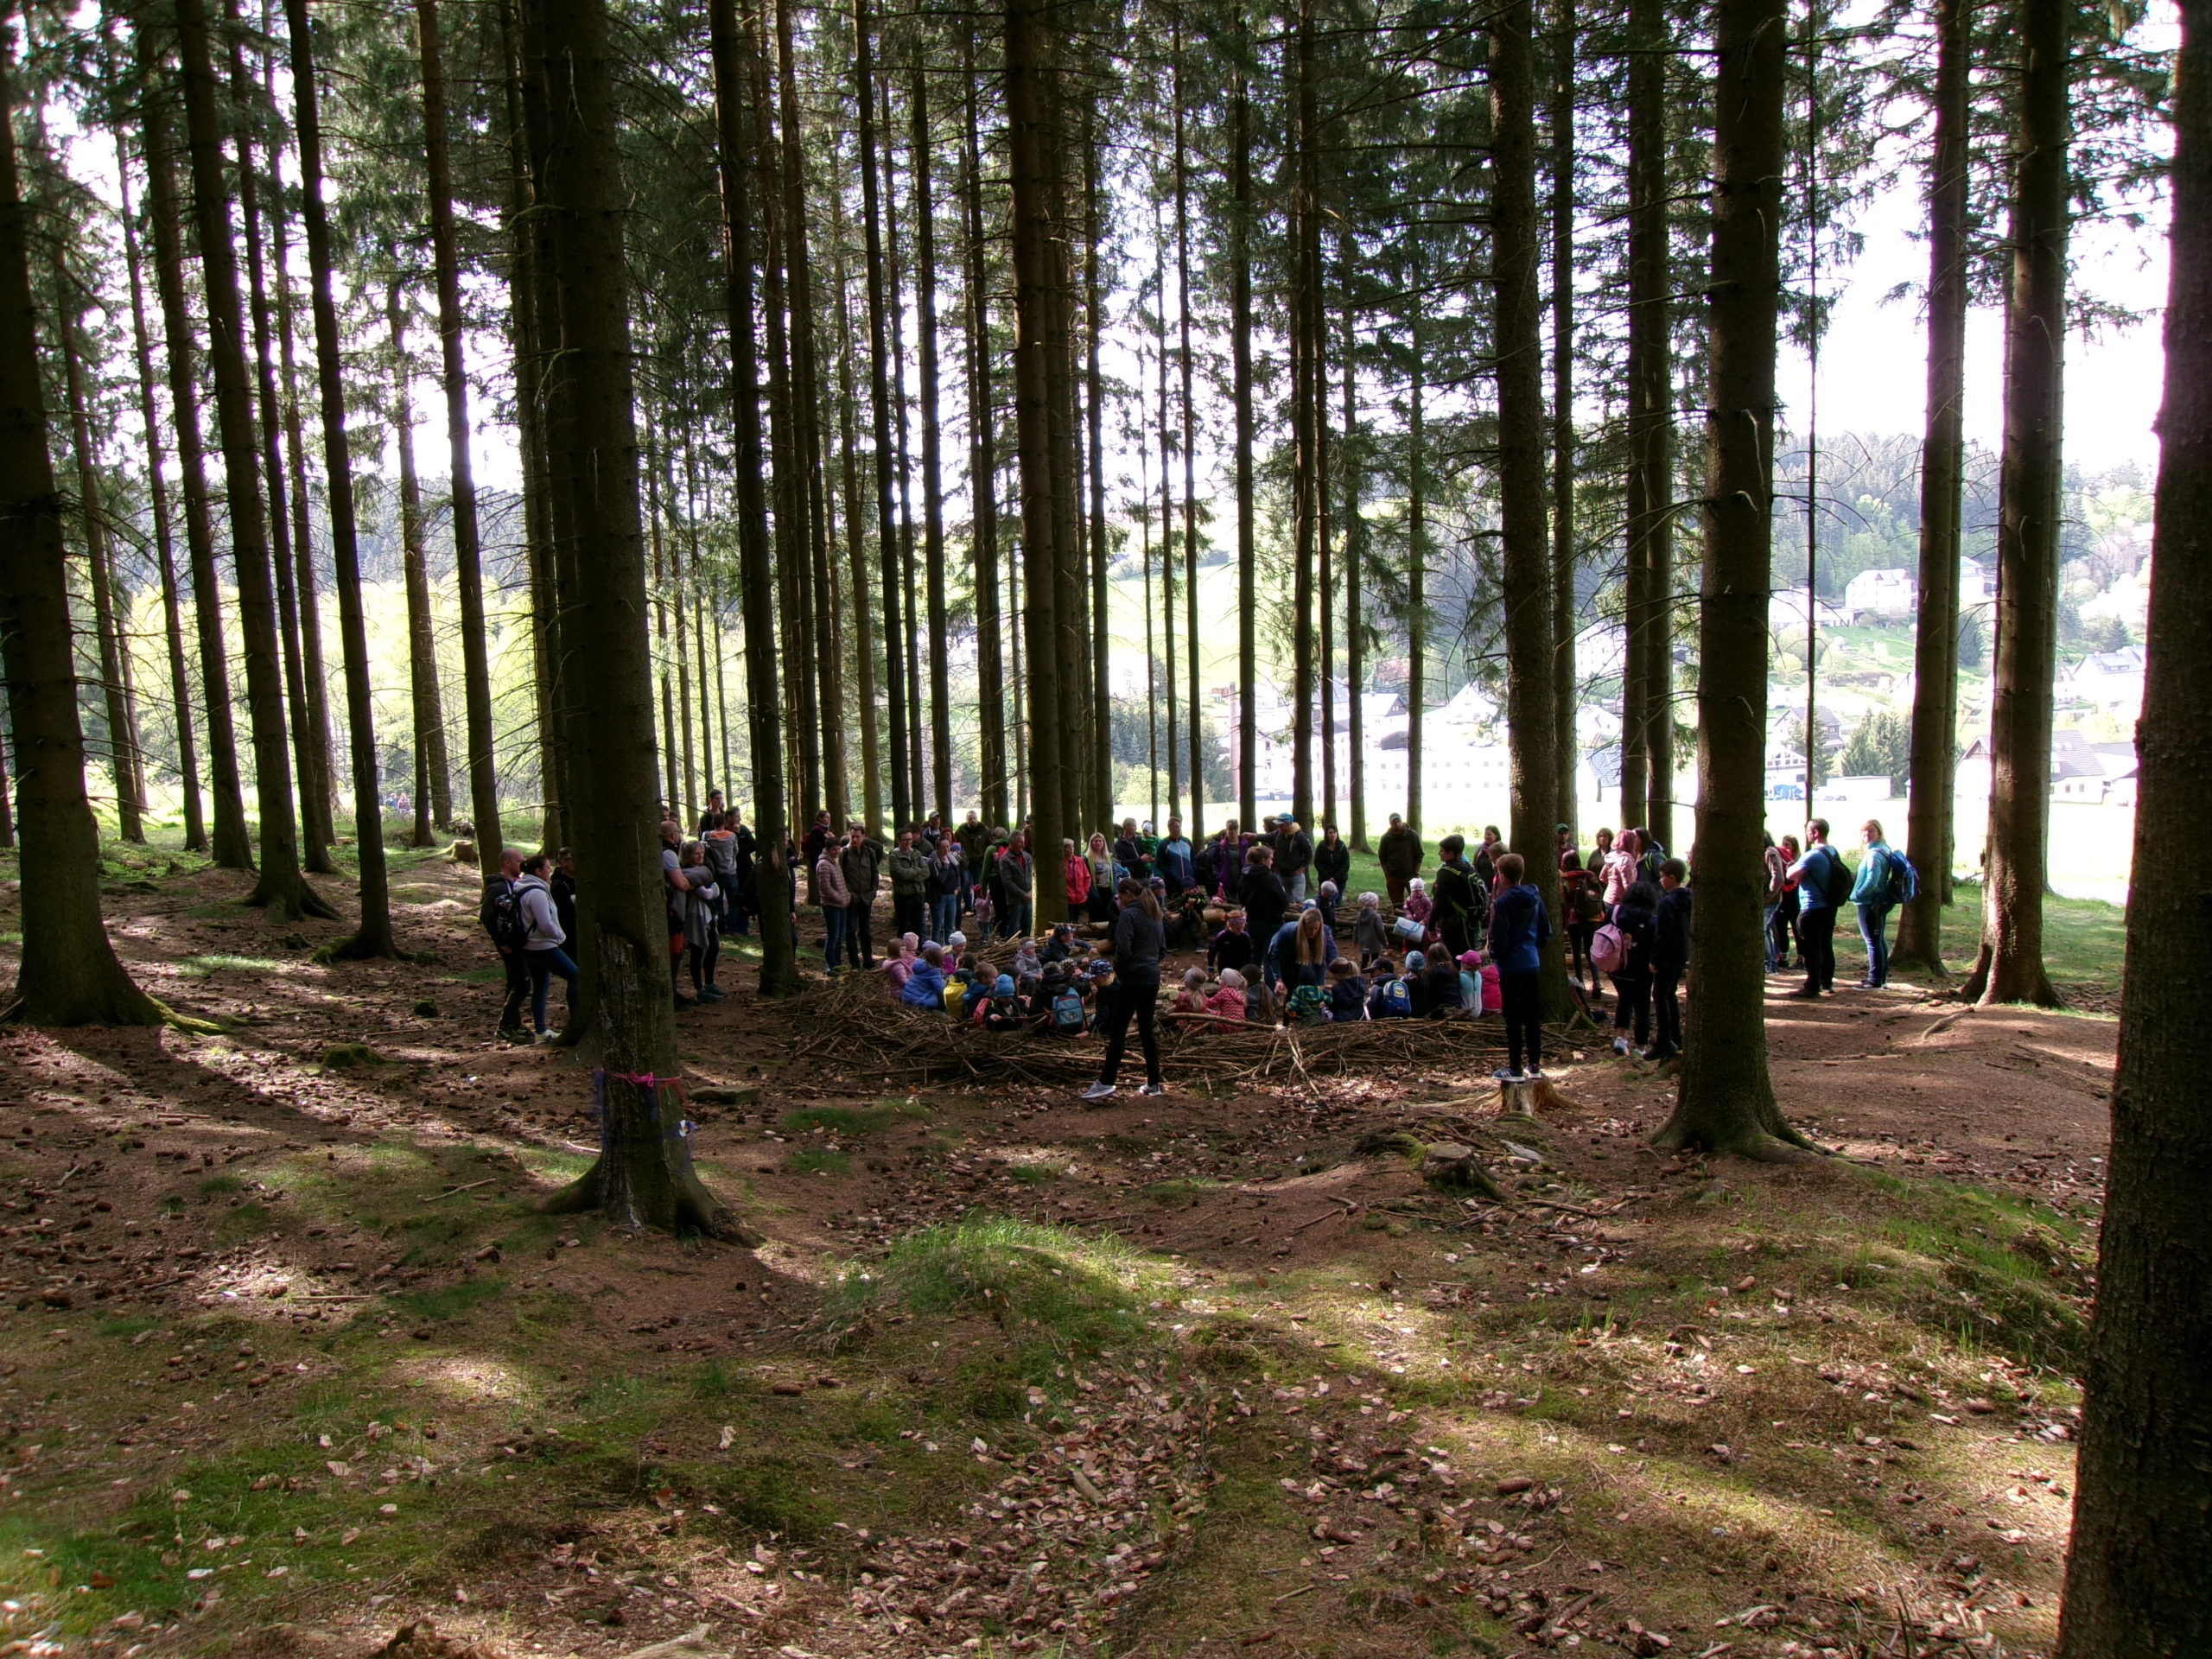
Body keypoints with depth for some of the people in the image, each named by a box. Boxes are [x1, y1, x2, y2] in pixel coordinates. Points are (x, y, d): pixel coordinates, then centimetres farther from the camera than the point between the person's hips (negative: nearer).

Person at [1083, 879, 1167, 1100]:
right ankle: (1154, 1083, 15)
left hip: (1133, 979, -8)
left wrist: (1118, 969, -6)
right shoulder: (1154, 915, 14)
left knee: (1117, 1030, -5)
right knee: (1146, 1029, 13)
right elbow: (1163, 949, 19)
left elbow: (1123, 947, -20)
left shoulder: (1128, 914, -11)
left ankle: (1106, 1083, -5)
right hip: (1153, 978, 8)